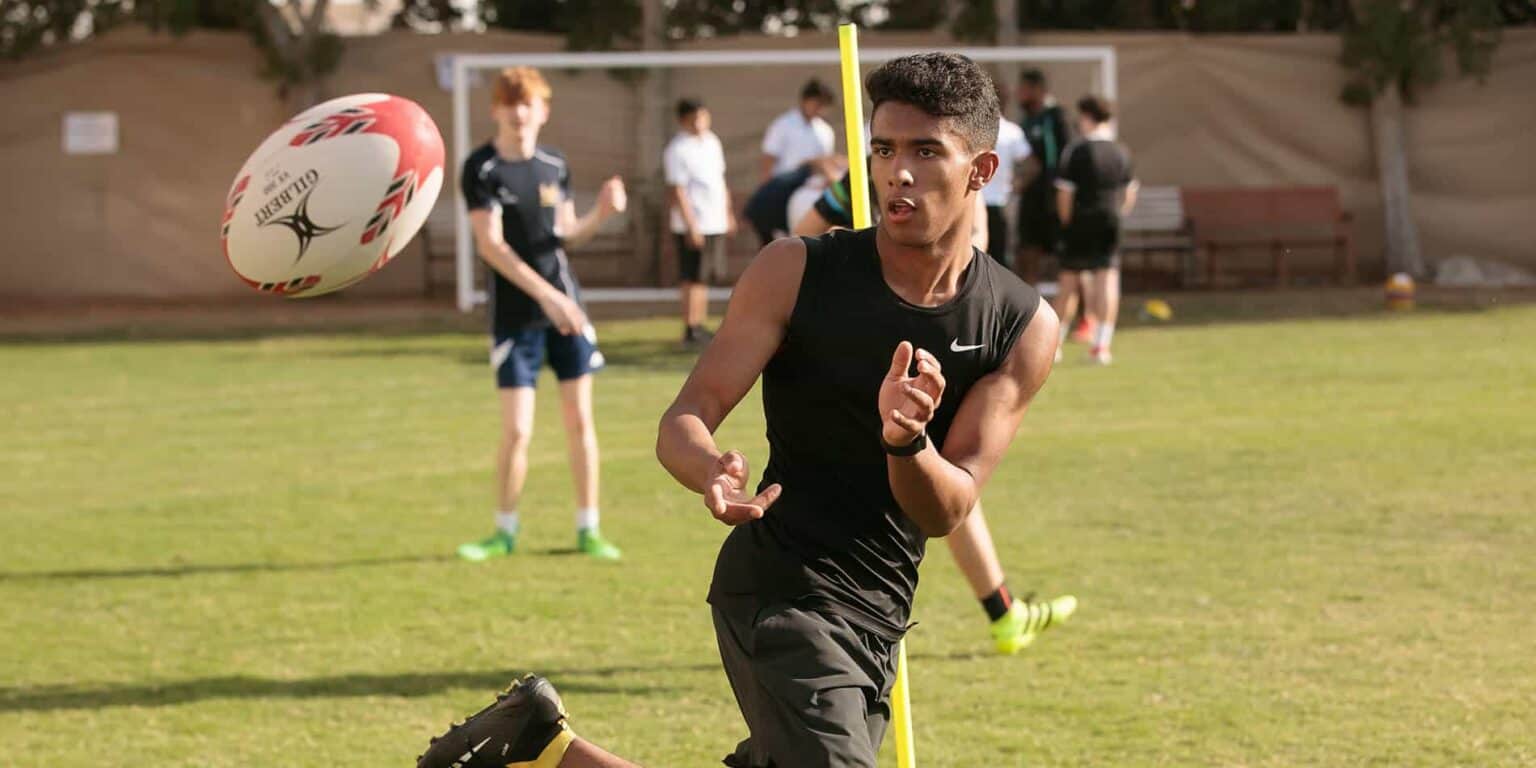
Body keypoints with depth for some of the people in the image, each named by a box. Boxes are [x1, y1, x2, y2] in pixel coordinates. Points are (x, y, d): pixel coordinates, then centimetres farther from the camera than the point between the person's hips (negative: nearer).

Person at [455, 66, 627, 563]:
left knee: (579, 419, 3)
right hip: (514, 314, -4)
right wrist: (545, 294, -24)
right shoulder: (482, 169, -10)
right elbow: (490, 244, -17)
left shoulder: (555, 165, 6)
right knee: (517, 431, -5)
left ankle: (588, 530, 12)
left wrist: (600, 214, -5)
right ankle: (505, 531, 13)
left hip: (565, 307, 4)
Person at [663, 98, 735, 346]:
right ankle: (691, 328, -2)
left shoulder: (711, 141, 13)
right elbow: (678, 191, -16)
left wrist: (728, 213, 20)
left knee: (705, 278, 12)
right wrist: (691, 226, -19)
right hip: (694, 226, -8)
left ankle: (698, 327, 18)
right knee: (694, 279, -6)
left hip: (716, 223, 8)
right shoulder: (677, 150, -12)